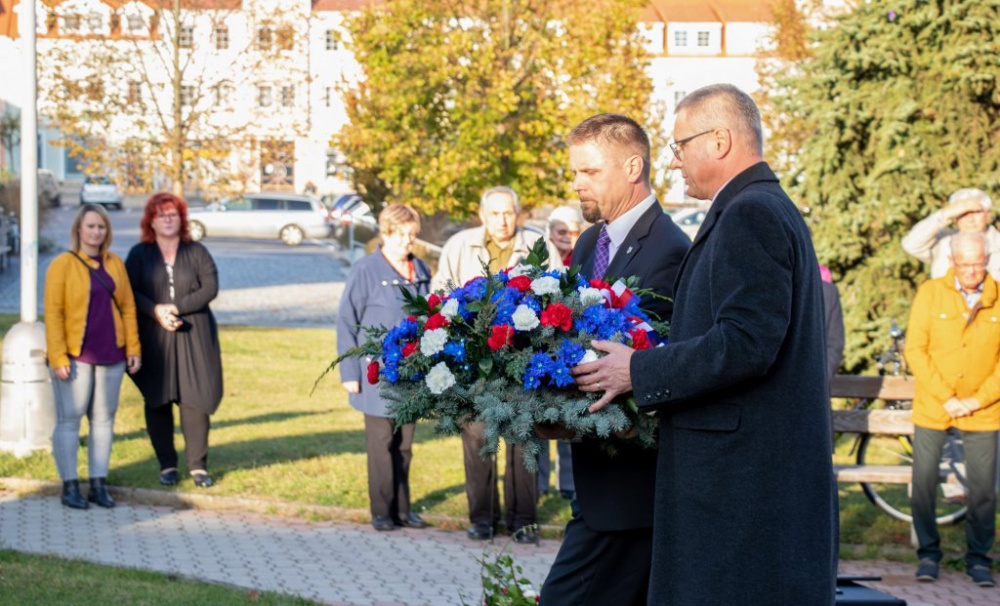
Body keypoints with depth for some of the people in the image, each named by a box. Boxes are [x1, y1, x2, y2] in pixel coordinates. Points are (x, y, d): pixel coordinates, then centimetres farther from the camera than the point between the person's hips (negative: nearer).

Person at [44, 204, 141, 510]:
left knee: (104, 419, 7)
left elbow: (128, 308, 12)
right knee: (69, 419, -2)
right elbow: (53, 313, -7)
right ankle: (70, 486, 4)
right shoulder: (63, 264, -4)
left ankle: (99, 485, 14)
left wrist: (133, 348, 6)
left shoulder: (115, 264, 9)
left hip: (111, 356, 4)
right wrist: (58, 357, -13)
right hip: (74, 357, -4)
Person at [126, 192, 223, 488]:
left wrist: (177, 307, -13)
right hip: (153, 338, 0)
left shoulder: (197, 252, 9)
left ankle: (198, 464, 2)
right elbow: (130, 292, -1)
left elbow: (210, 287, -3)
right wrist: (155, 311, -17)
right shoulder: (139, 254, 9)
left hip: (193, 337, 0)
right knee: (157, 401, 2)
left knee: (195, 398, -5)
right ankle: (167, 465, 12)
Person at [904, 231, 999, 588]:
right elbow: (915, 350, -4)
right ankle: (928, 554, 16)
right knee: (924, 482, 2)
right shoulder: (931, 293, -2)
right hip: (932, 410, 0)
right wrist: (945, 397, -10)